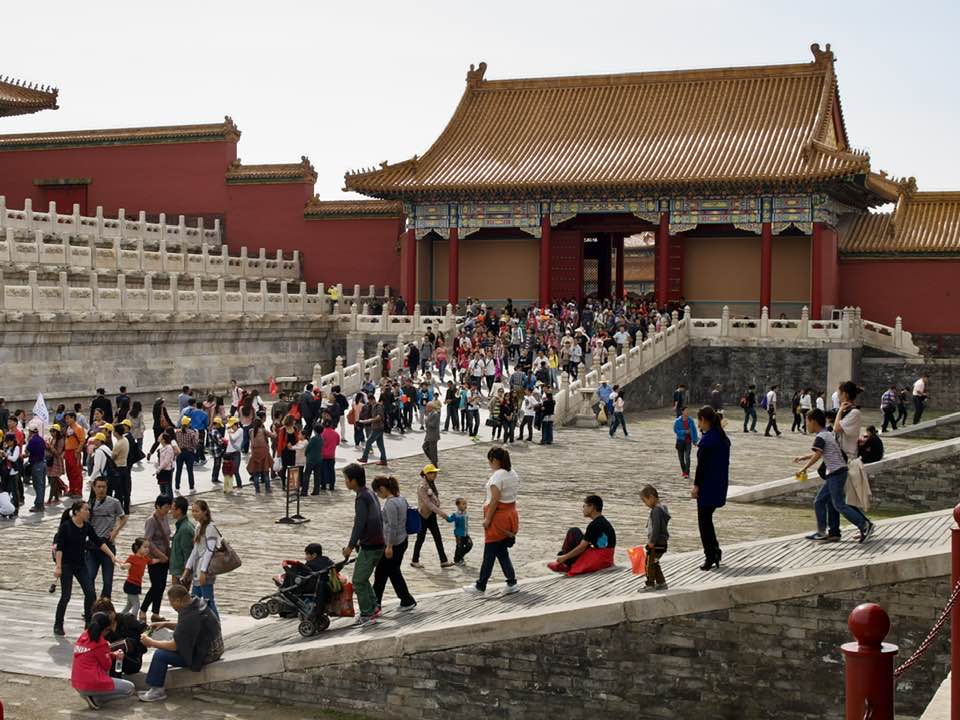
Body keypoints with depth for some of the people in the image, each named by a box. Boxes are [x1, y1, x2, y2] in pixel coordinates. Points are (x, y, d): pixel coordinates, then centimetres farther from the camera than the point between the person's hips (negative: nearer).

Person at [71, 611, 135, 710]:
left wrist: (113, 655, 15)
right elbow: (107, 665, -5)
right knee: (130, 688, 6)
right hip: (91, 685, -8)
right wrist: (111, 655, 12)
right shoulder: (100, 642, -14)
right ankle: (96, 699, -4)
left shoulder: (83, 636, 7)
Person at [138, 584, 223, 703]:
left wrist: (150, 642, -7)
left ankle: (156, 691, 2)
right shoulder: (197, 603, 1)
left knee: (160, 654, -14)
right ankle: (154, 687, 21)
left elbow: (174, 645, -21)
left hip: (205, 655, -10)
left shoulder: (189, 616, -28)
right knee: (164, 648, 18)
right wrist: (165, 624, 8)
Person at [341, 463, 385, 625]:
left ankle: (367, 615, 3)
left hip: (369, 547, -10)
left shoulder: (362, 498, -18)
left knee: (358, 581, -2)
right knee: (363, 578, 19)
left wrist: (350, 546, -15)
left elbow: (359, 524, -22)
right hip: (378, 544, 10)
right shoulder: (370, 494, 12)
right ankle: (374, 608, 22)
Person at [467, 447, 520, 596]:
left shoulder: (497, 476, -18)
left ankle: (480, 586, 8)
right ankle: (512, 583, 10)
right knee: (502, 552, 15)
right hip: (511, 515, 9)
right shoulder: (513, 474, 9)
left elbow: (495, 500, -21)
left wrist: (487, 519, -15)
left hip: (498, 517, -9)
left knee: (489, 554, 0)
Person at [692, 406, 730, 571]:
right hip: (720, 486, 8)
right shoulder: (723, 437, 9)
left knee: (704, 521, 2)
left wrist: (696, 485, -12)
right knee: (707, 519, 19)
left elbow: (702, 464, -18)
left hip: (707, 487, -8)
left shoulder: (707, 438, -18)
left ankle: (710, 557, 4)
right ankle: (715, 551, 19)